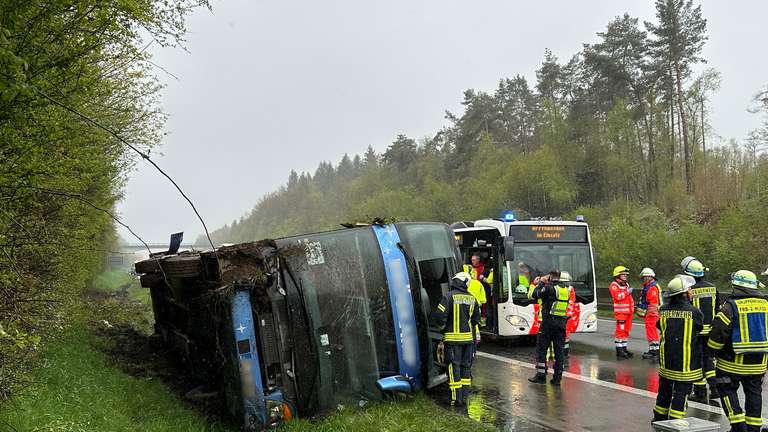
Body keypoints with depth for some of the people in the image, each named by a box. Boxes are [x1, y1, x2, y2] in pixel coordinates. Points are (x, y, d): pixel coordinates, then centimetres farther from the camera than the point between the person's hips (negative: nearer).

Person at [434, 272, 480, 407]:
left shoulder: (449, 296, -11)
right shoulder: (472, 298, 5)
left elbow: (440, 315, -16)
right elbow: (476, 319, 14)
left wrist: (443, 326, 3)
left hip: (453, 338, -4)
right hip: (468, 337, 5)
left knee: (454, 367, 1)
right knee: (466, 367, 13)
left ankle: (457, 398, 0)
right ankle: (465, 397, 16)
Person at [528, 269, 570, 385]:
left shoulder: (549, 288, -11)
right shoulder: (565, 289, 9)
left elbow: (535, 295, -5)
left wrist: (540, 283, 7)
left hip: (548, 322, -6)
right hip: (561, 322, 6)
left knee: (541, 349, 3)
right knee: (559, 350, 8)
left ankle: (541, 376, 3)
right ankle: (557, 377, 9)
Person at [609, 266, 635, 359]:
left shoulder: (626, 284, 20)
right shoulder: (614, 285, -9)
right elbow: (617, 296, -24)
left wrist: (632, 306, 29)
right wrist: (627, 292, -21)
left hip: (628, 312, 9)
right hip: (620, 312, -9)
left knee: (626, 330, 12)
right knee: (620, 331, -10)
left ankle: (624, 349, 20)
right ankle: (619, 350, -7)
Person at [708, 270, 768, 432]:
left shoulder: (731, 306, -15)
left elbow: (718, 331, -15)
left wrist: (715, 350, 3)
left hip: (733, 363, -5)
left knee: (727, 390, 9)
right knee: (754, 393, 16)